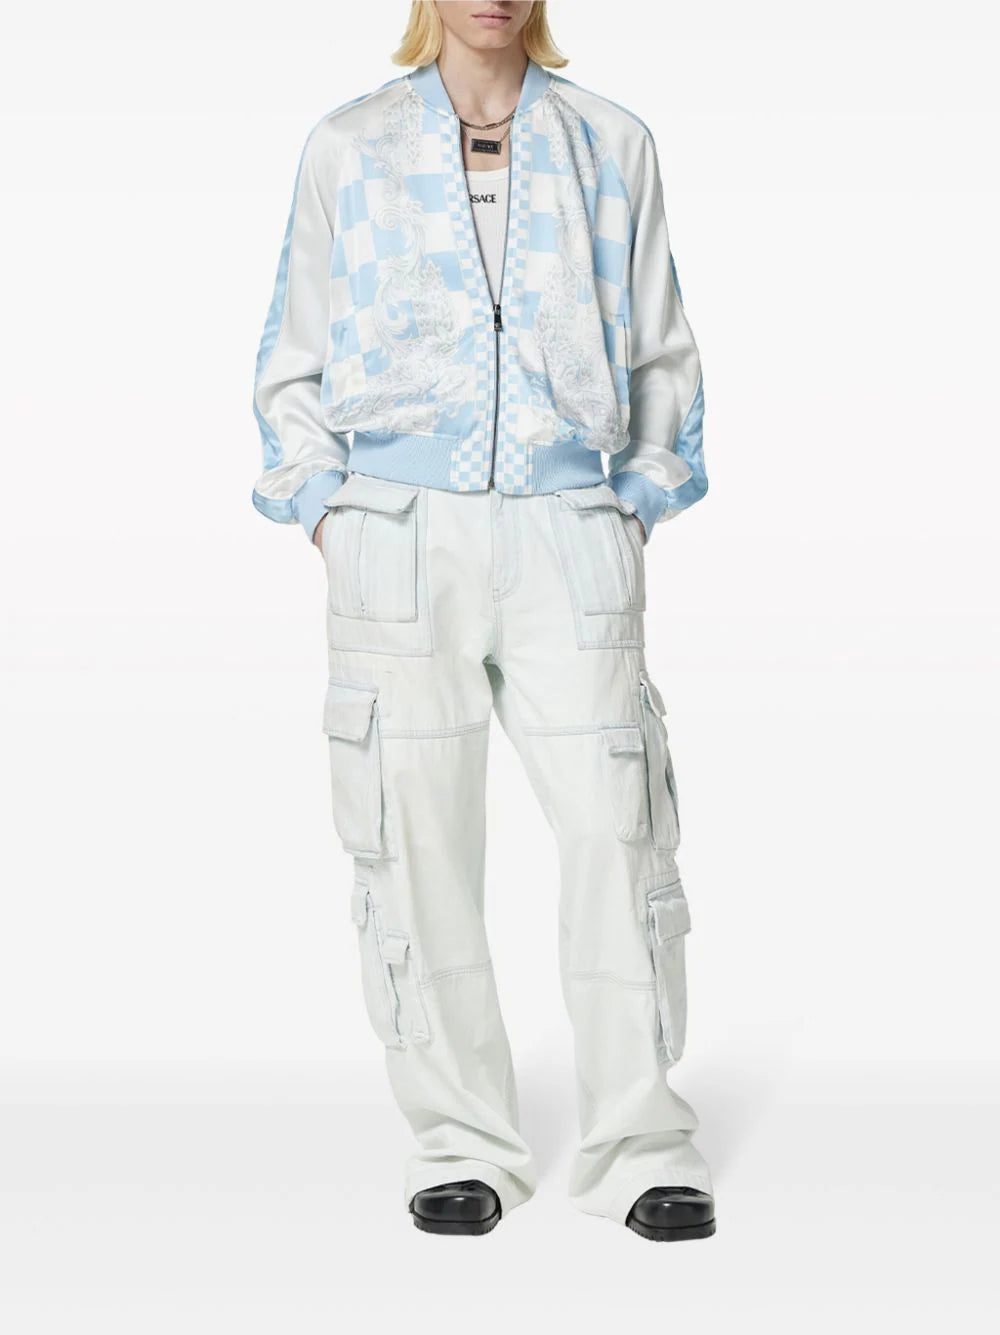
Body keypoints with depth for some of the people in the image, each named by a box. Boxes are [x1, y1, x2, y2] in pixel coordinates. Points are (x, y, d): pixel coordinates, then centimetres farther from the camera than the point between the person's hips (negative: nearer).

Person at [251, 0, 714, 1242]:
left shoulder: (609, 145, 10)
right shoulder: (348, 148, 7)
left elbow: (660, 353, 15)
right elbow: (294, 363, 11)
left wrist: (639, 505, 5)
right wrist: (330, 517, 1)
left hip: (566, 530, 0)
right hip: (401, 533, 0)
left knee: (614, 824, -6)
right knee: (420, 838, 1)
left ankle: (638, 1144, 6)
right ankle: (462, 1144, 14)